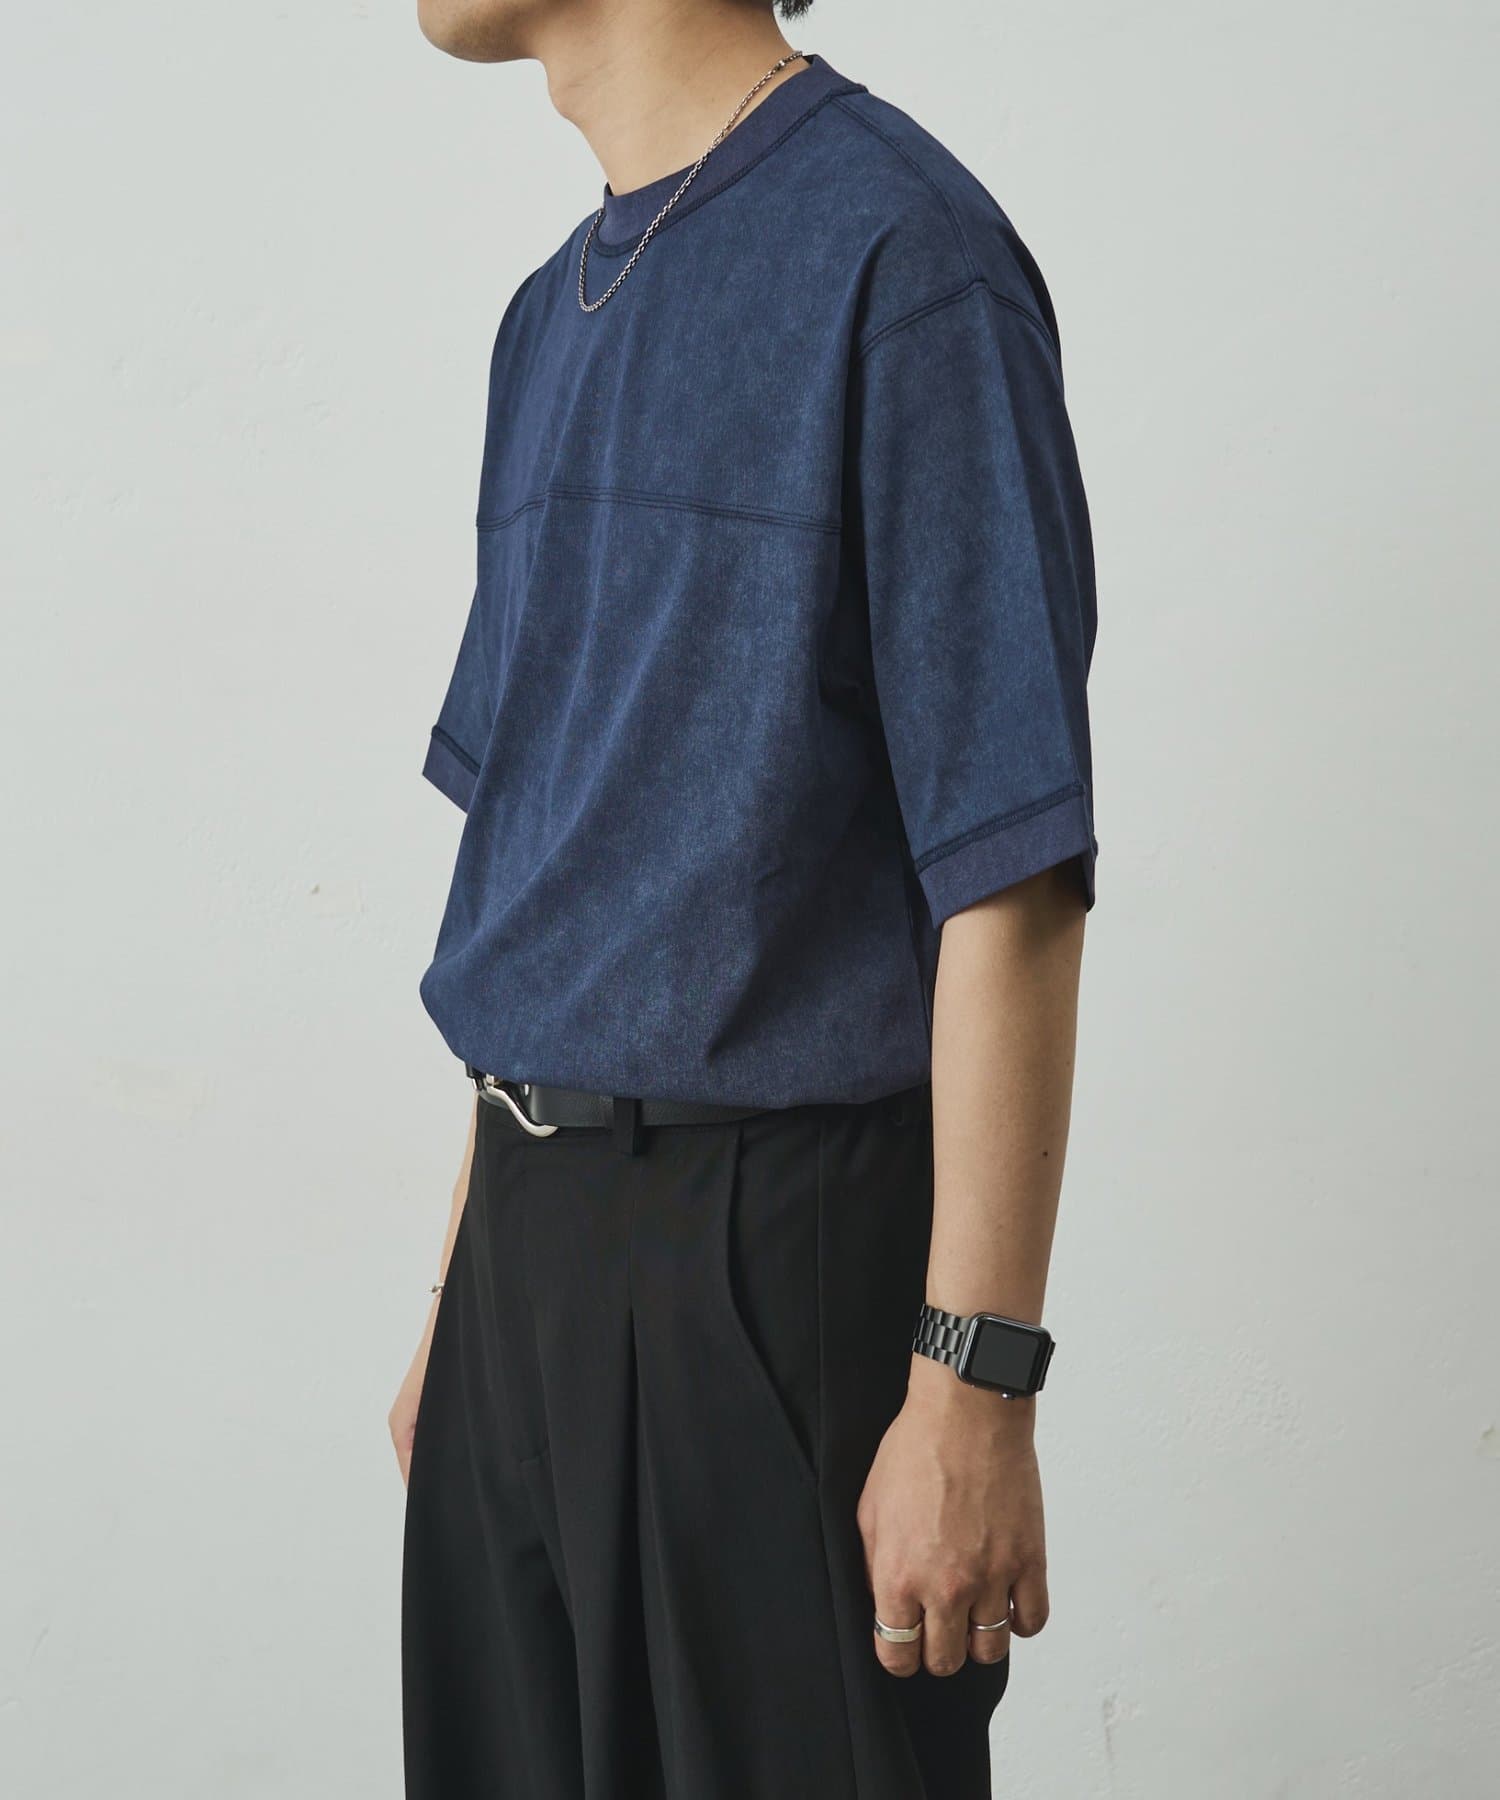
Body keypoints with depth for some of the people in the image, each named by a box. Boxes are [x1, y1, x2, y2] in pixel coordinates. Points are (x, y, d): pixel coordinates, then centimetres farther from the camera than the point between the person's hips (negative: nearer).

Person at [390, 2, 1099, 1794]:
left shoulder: (898, 252, -12)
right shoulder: (554, 313, 13)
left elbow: (1011, 872, -17)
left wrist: (973, 1387, -19)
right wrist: (464, 1296, 18)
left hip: (782, 1250, -7)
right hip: (533, 1242, 8)